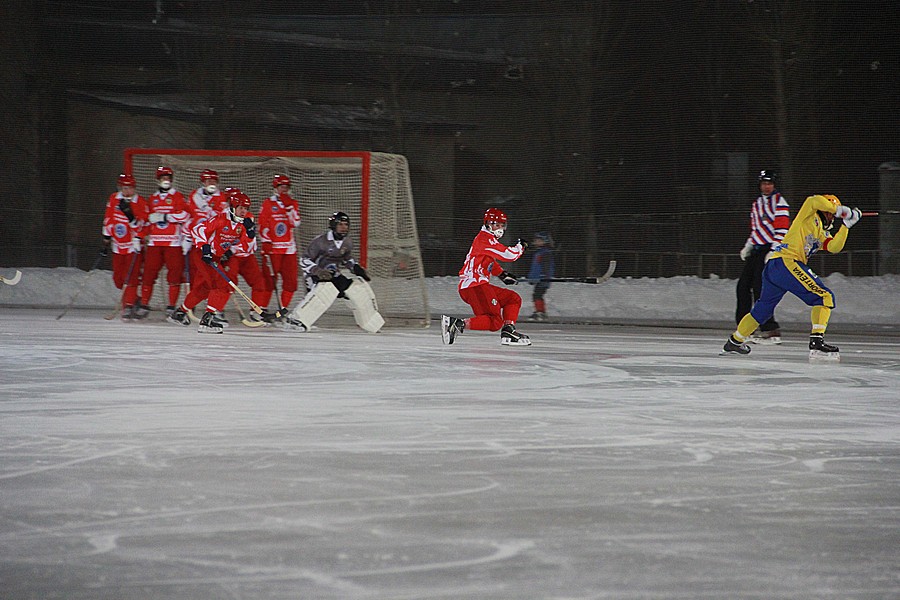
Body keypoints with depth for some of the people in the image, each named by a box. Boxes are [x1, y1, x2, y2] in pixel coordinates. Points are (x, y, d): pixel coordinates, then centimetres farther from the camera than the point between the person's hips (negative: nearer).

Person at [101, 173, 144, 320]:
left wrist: (131, 216, -28)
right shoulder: (113, 199, 3)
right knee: (118, 279, 7)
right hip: (118, 246, 5)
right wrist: (106, 239, 11)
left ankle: (128, 306, -9)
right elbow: (108, 220, 11)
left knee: (131, 278, -14)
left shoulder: (140, 202, -9)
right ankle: (134, 299, 27)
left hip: (133, 246, -5)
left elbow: (142, 226, -13)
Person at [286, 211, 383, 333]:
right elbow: (304, 260, -15)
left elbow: (348, 259, 22)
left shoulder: (348, 243, 2)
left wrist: (356, 268, 4)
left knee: (359, 286, -3)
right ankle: (297, 319, -38)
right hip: (316, 277, -7)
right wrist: (317, 270, -29)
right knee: (326, 289, -37)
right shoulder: (320, 241, -18)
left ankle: (372, 323, 14)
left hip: (335, 276, 7)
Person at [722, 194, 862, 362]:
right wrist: (838, 209, -7)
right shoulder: (810, 216, 5)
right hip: (786, 262, -10)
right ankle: (817, 342, -26)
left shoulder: (823, 234, 26)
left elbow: (834, 247, 9)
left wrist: (846, 225, 3)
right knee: (824, 296, -13)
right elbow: (814, 201, -15)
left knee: (763, 309, 24)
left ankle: (734, 342, 37)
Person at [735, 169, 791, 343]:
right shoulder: (756, 204, 21)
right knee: (743, 286, 7)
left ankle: (771, 330, -16)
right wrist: (747, 247, 17)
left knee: (759, 288, -17)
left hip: (771, 248, -9)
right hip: (756, 249, 9)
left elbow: (782, 230, -16)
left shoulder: (779, 202, -6)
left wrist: (774, 251, -23)